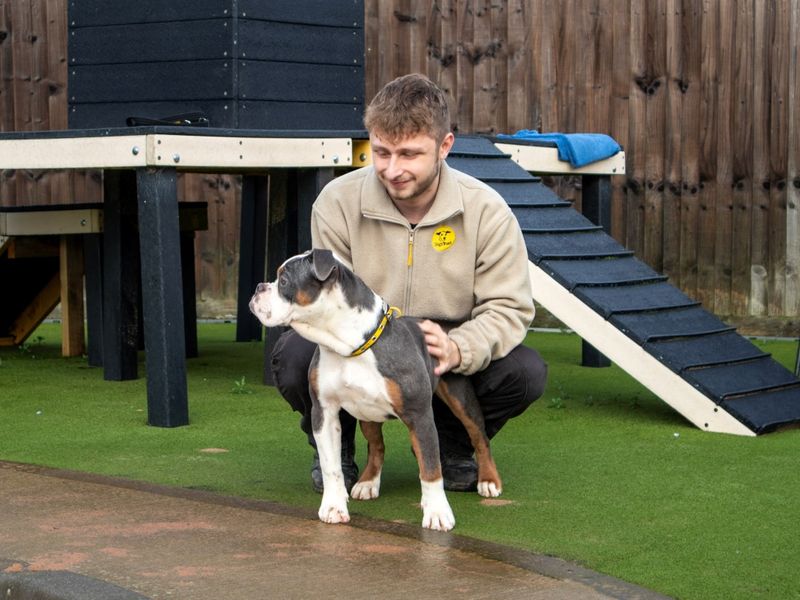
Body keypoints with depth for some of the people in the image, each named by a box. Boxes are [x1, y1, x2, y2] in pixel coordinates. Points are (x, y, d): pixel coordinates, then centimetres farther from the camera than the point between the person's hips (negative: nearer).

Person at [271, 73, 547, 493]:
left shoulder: (486, 210, -12)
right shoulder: (337, 202, -12)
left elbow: (508, 308, -12)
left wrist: (457, 350, -34)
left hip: (448, 364, 1)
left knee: (525, 372, -27)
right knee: (295, 356, -32)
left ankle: (453, 447, 8)